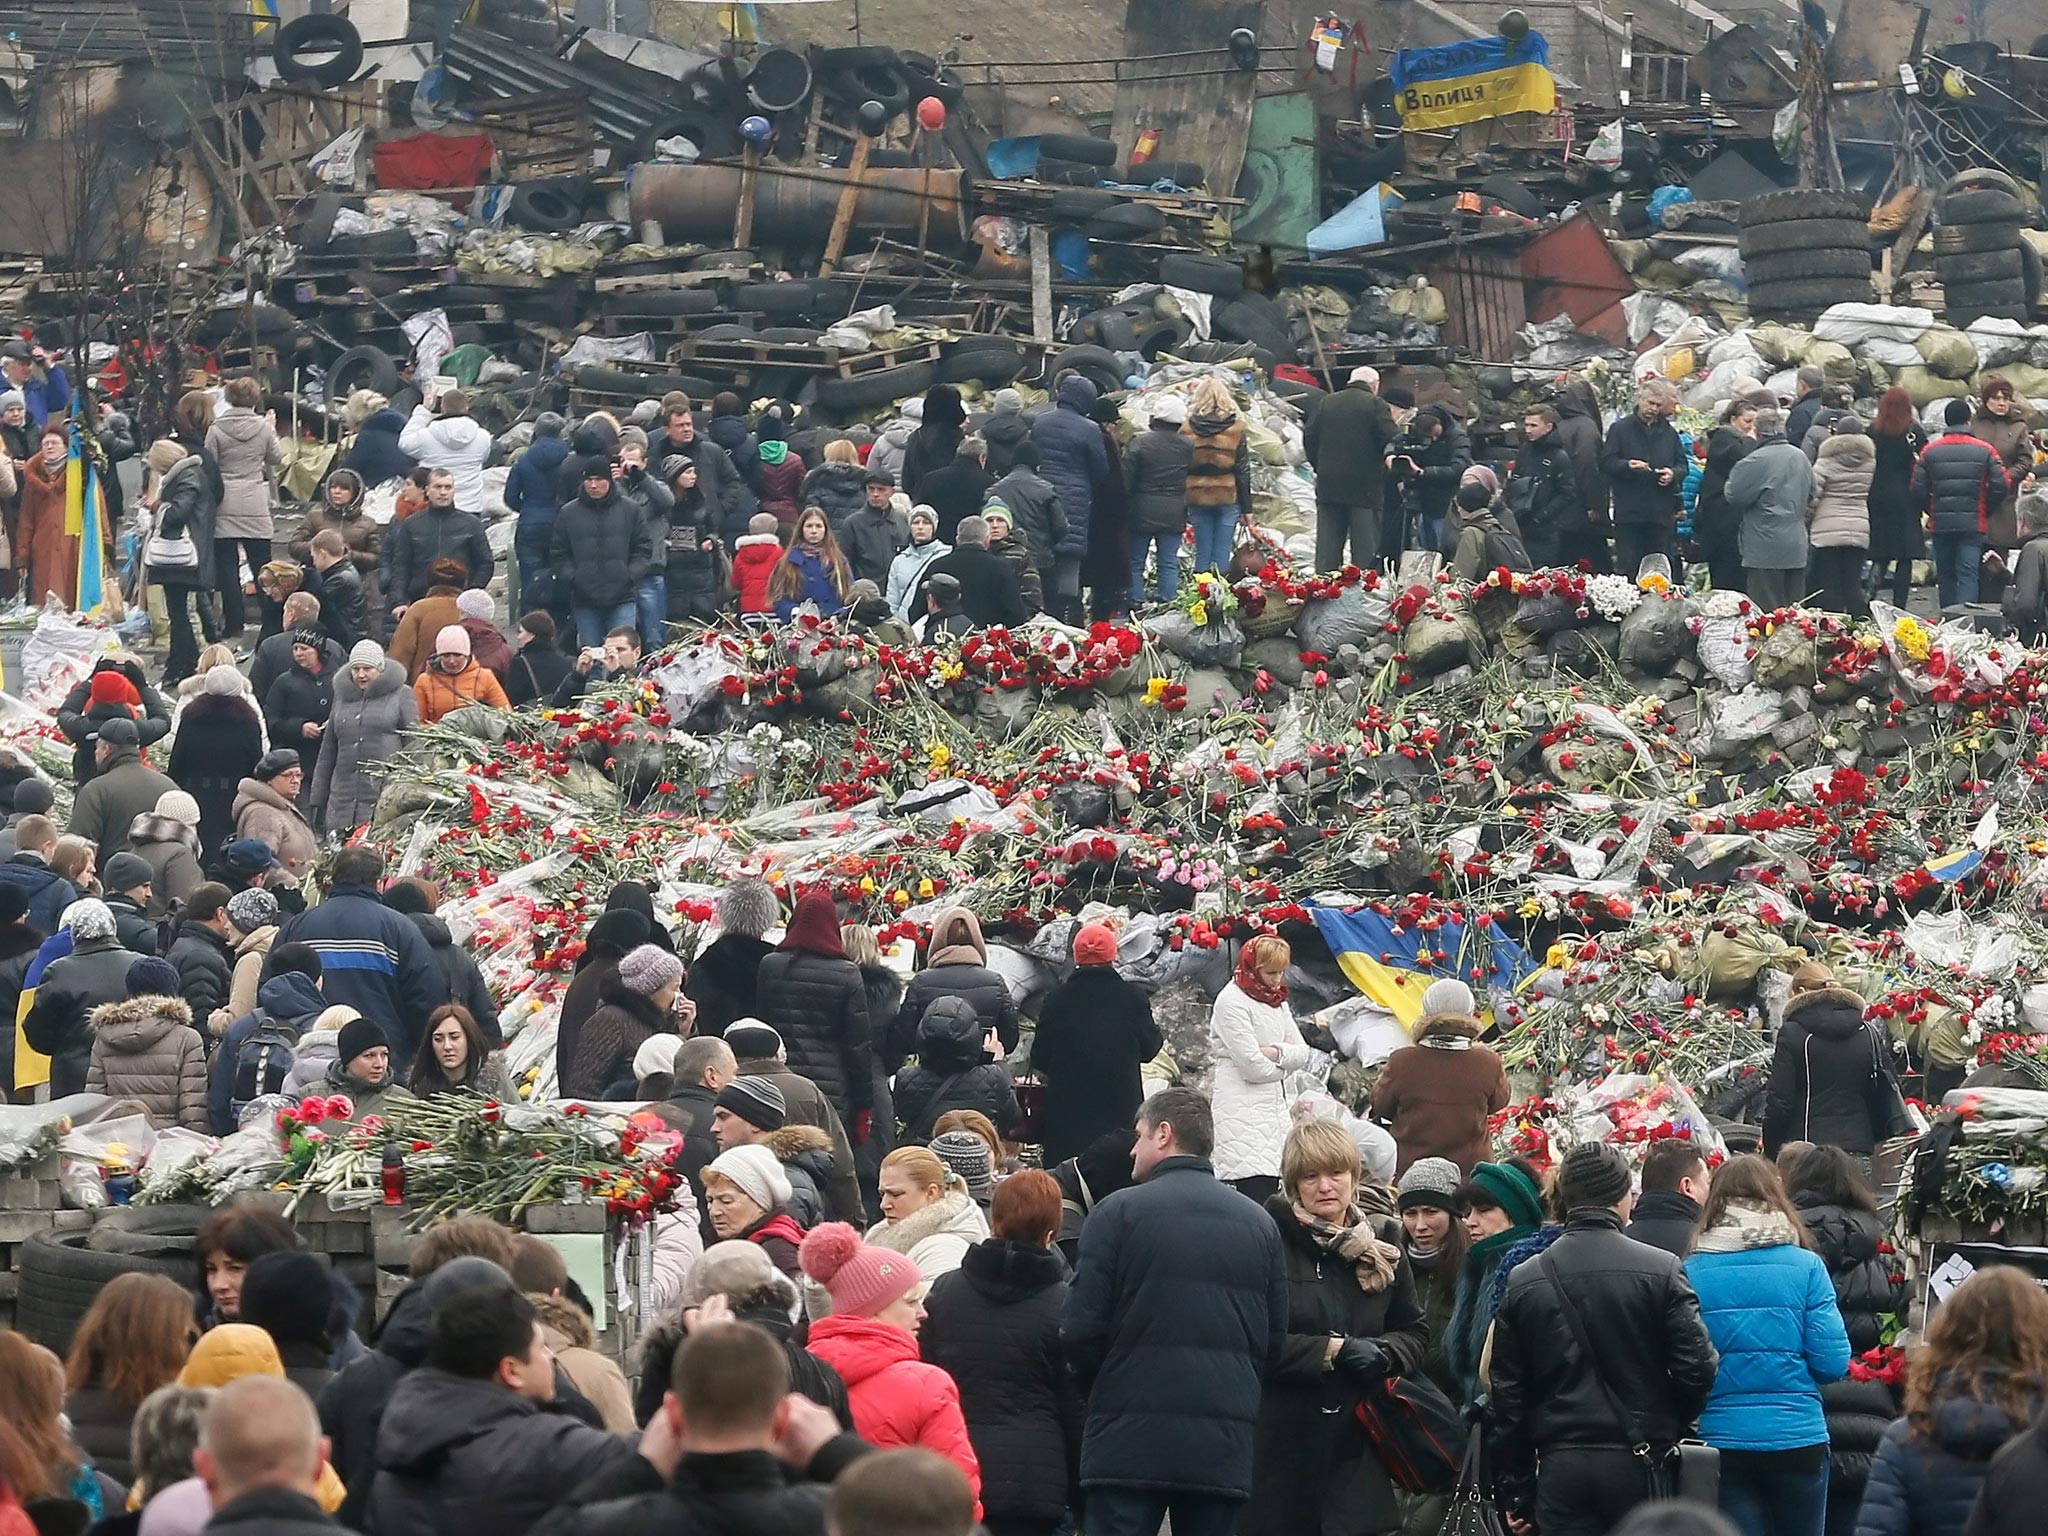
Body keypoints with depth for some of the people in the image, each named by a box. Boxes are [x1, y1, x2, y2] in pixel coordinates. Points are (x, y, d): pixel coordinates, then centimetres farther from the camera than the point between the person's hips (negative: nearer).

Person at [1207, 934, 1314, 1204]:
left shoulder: (1276, 1000, 18)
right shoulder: (1232, 1001, -8)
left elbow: (1303, 1054, 12)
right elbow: (1253, 1066, -14)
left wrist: (1276, 1052, -9)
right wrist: (1284, 1064, 3)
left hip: (1274, 1106, 8)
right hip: (1242, 1108, -8)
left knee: (1271, 1183, 1)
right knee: (1255, 1186, -18)